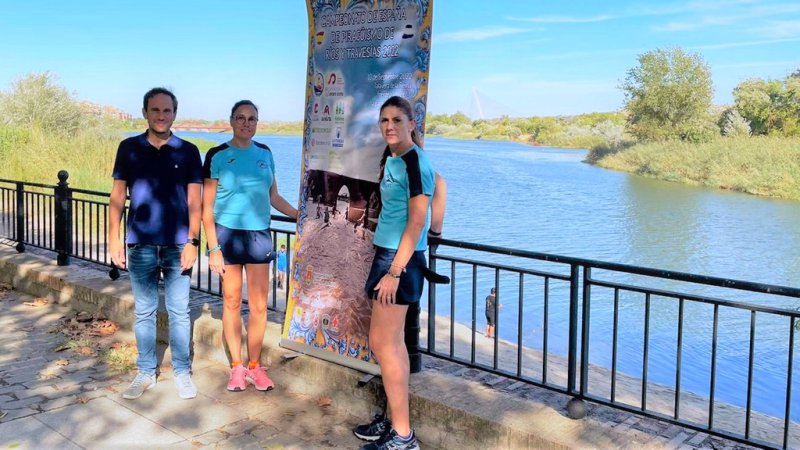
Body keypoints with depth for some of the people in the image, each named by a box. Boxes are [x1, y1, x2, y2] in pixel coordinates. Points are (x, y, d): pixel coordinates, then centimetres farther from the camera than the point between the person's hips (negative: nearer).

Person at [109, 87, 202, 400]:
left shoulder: (187, 151, 2)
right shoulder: (129, 148, 4)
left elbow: (194, 200, 1)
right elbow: (118, 195, 6)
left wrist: (192, 241, -6)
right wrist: (114, 239, 0)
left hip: (177, 245, -1)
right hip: (141, 245, 1)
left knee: (179, 312, 6)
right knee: (144, 312, 9)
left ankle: (182, 373, 17)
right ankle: (146, 373, 21)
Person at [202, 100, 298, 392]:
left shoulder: (264, 153, 8)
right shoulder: (217, 156, -4)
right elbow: (207, 208, -5)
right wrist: (213, 247, -11)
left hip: (259, 234, 3)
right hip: (228, 233, -3)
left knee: (259, 305, 3)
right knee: (232, 301, 4)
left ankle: (254, 366, 16)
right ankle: (236, 366, 17)